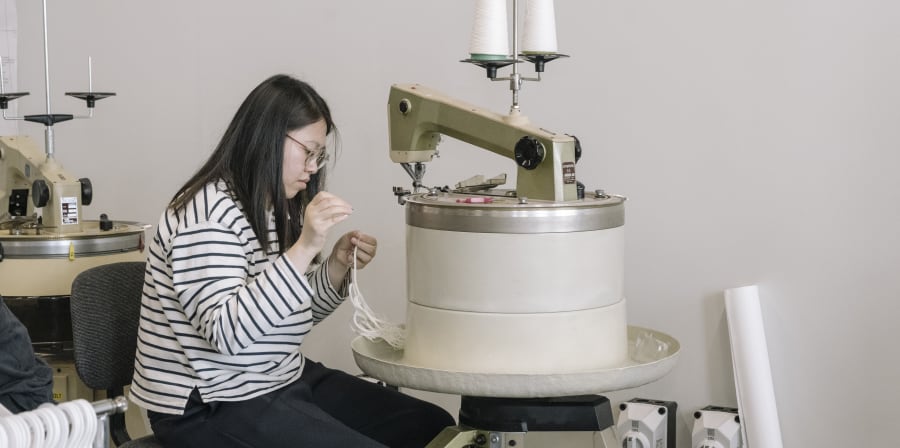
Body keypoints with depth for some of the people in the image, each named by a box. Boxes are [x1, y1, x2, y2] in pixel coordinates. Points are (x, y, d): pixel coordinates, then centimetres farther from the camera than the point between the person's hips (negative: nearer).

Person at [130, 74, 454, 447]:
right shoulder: (208, 211, -18)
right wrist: (304, 248, -34)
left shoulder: (277, 210, 11)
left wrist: (337, 265, -1)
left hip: (285, 381, 9)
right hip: (210, 406, -9)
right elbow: (226, 333, -30)